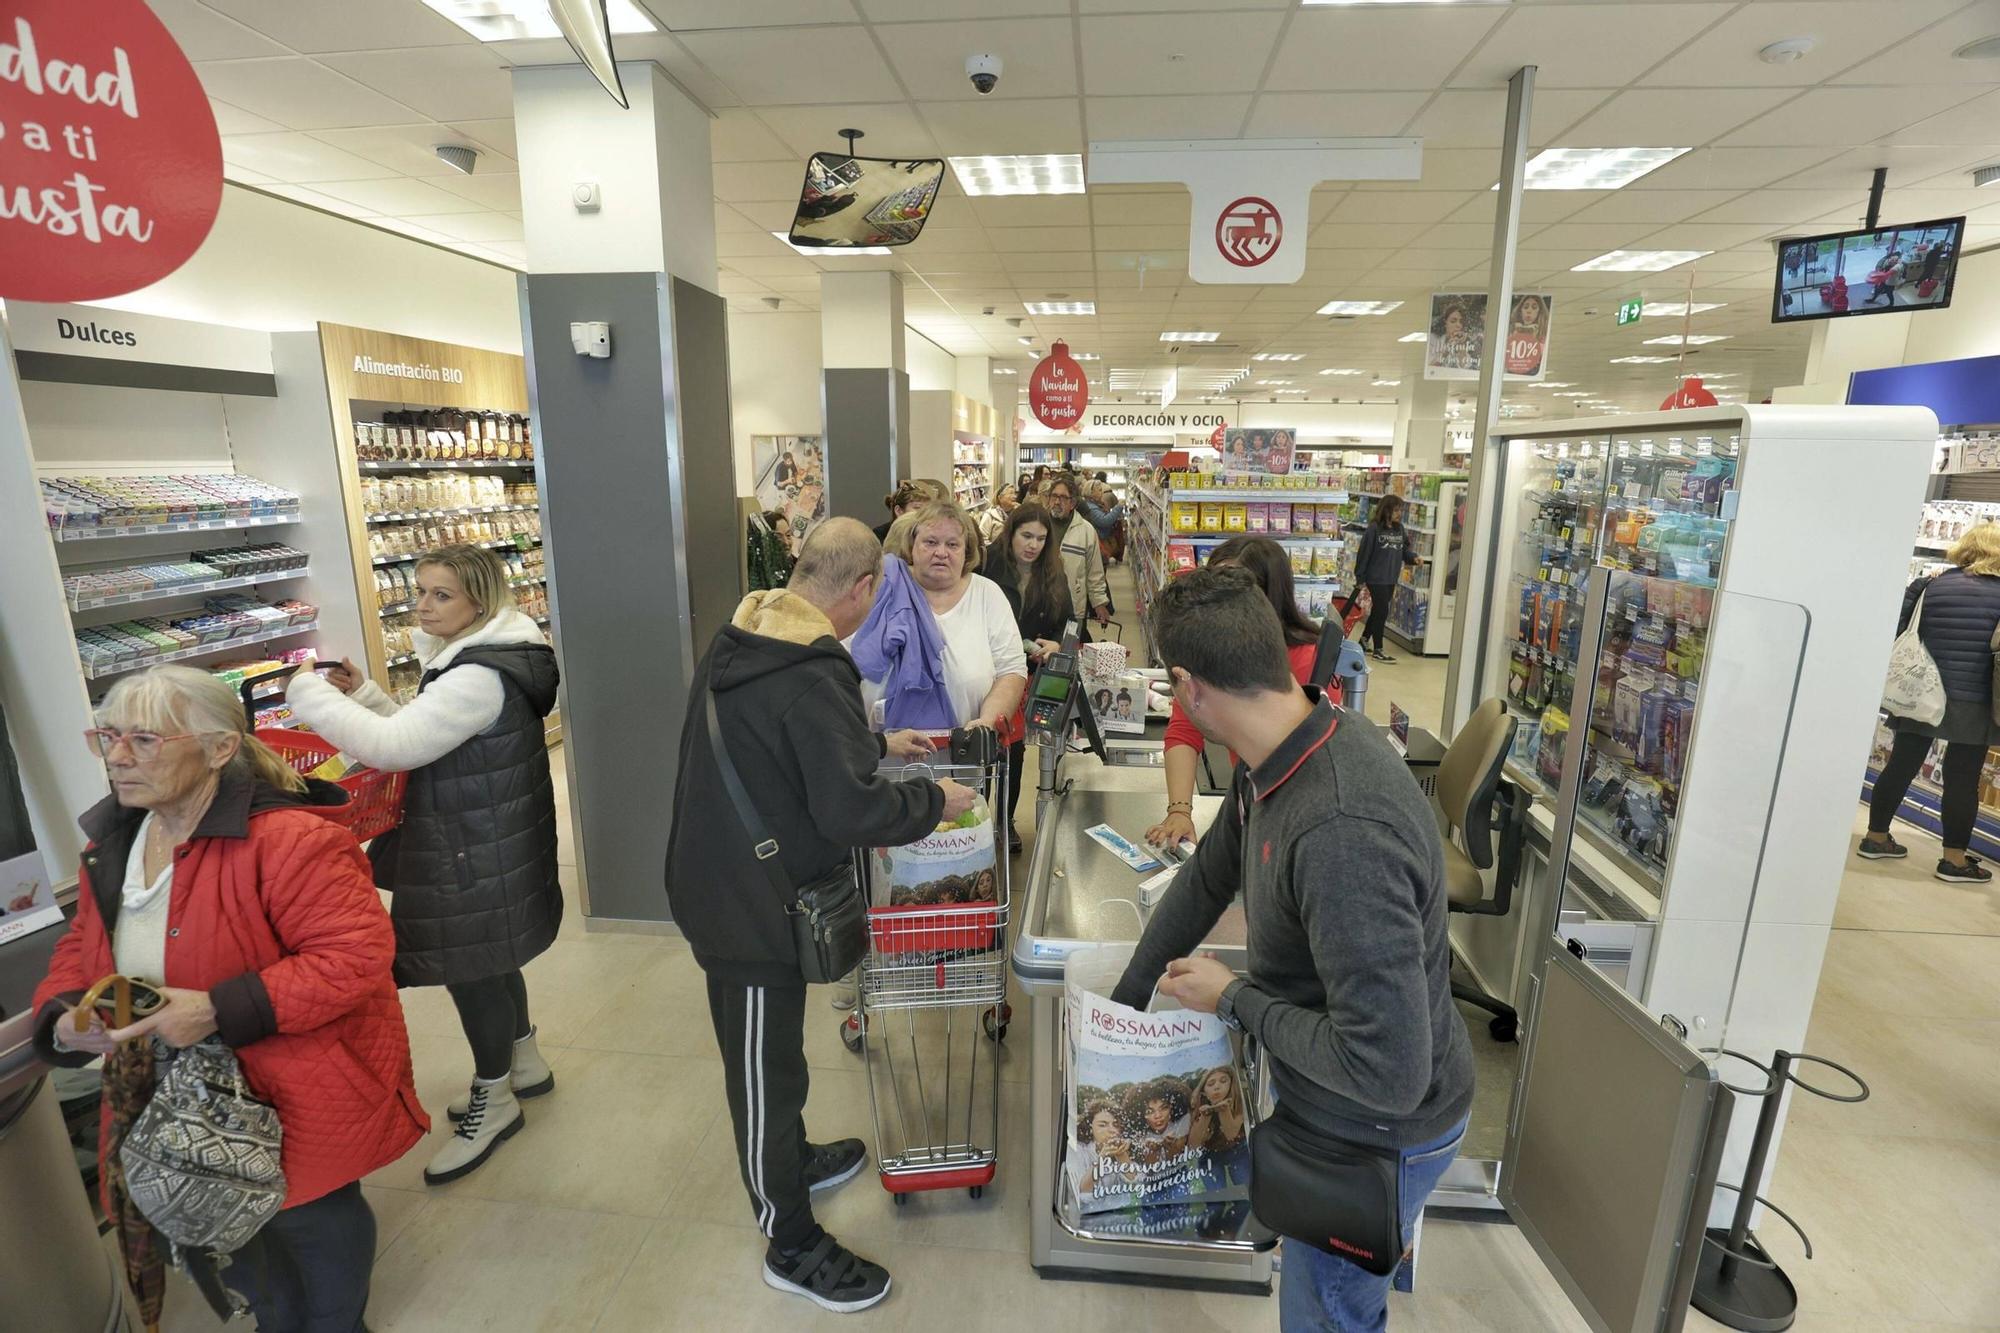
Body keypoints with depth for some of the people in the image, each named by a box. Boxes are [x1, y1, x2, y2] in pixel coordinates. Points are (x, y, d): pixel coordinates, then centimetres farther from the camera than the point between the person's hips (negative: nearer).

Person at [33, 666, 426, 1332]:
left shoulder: (287, 839, -27)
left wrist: (220, 1012, -31)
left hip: (296, 1095, -7)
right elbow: (81, 947, 15)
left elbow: (356, 954, -30)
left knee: (309, 1218, 14)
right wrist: (63, 1015, -6)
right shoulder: (111, 844, 2)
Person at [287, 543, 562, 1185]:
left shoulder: (480, 677, -26)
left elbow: (392, 746, -28)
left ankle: (493, 1101, 26)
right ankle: (523, 1064, 42)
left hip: (477, 858, -10)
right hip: (476, 847, 10)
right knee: (489, 960, 23)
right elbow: (420, 733, 15)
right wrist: (364, 693, 3)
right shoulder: (464, 659, 8)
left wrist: (308, 692, -17)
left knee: (471, 970, 5)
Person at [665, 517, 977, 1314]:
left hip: (719, 883, 10)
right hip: (754, 903, -9)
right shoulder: (811, 678, -29)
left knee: (764, 1057, 27)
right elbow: (852, 811, -29)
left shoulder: (742, 641, 3)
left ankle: (792, 1160, 50)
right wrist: (934, 801, -12)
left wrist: (878, 744, 18)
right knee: (767, 1070, 9)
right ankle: (791, 1247, 30)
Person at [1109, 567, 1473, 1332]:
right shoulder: (1274, 761, -11)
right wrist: (1125, 1000, 11)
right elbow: (1206, 879, 4)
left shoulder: (1344, 831, -40)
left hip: (1377, 1133, -7)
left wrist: (1235, 1000, -21)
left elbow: (1386, 1073, -36)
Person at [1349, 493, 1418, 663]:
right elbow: (1364, 553, -12)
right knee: (1382, 611, -5)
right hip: (1376, 578, -7)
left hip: (1391, 579, 7)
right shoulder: (1374, 529, -13)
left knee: (1378, 610, 15)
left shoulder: (1399, 528, 6)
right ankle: (1377, 650, 5)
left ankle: (1363, 641, 31)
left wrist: (1413, 557, -8)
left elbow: (1404, 549, 14)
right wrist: (1360, 578, -11)